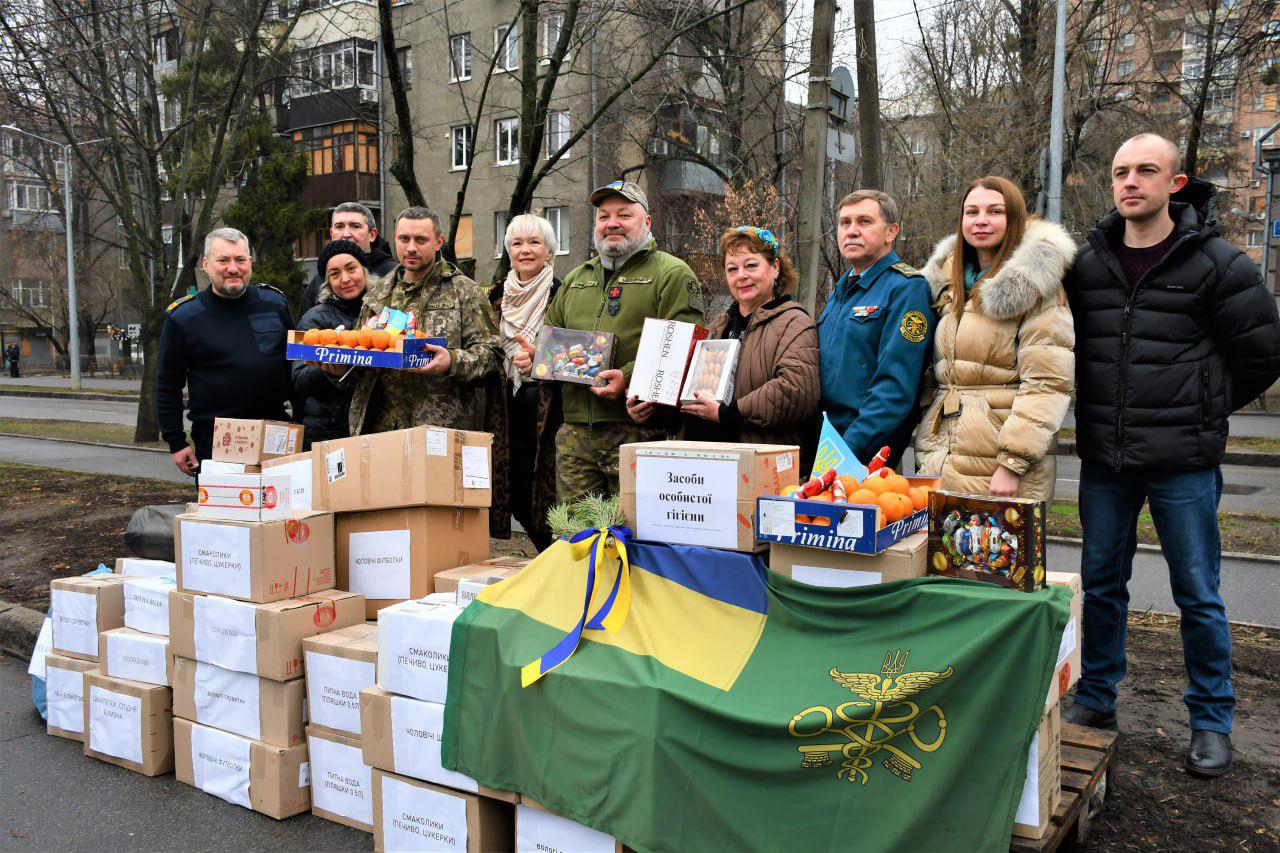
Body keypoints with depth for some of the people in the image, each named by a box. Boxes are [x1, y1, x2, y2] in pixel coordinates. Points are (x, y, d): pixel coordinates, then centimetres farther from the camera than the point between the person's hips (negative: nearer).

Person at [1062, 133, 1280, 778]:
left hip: (1183, 463, -4)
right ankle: (1095, 699, 30)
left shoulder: (1217, 263, -5)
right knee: (1101, 584, 14)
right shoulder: (1087, 263, 6)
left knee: (1197, 595, 7)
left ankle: (1211, 721, 23)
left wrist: (1203, 410, 4)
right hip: (1104, 459, 4)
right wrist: (1102, 412, 9)